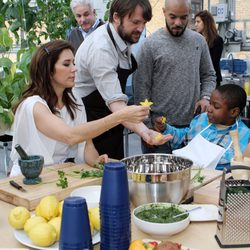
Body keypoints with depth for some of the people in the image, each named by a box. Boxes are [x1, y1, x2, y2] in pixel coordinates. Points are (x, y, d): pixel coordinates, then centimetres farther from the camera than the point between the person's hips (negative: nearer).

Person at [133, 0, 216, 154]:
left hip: (193, 124, 4)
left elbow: (209, 75, 16)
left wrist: (206, 97, -4)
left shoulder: (199, 41, 6)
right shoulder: (151, 44, -6)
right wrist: (147, 127, -8)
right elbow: (141, 89, -6)